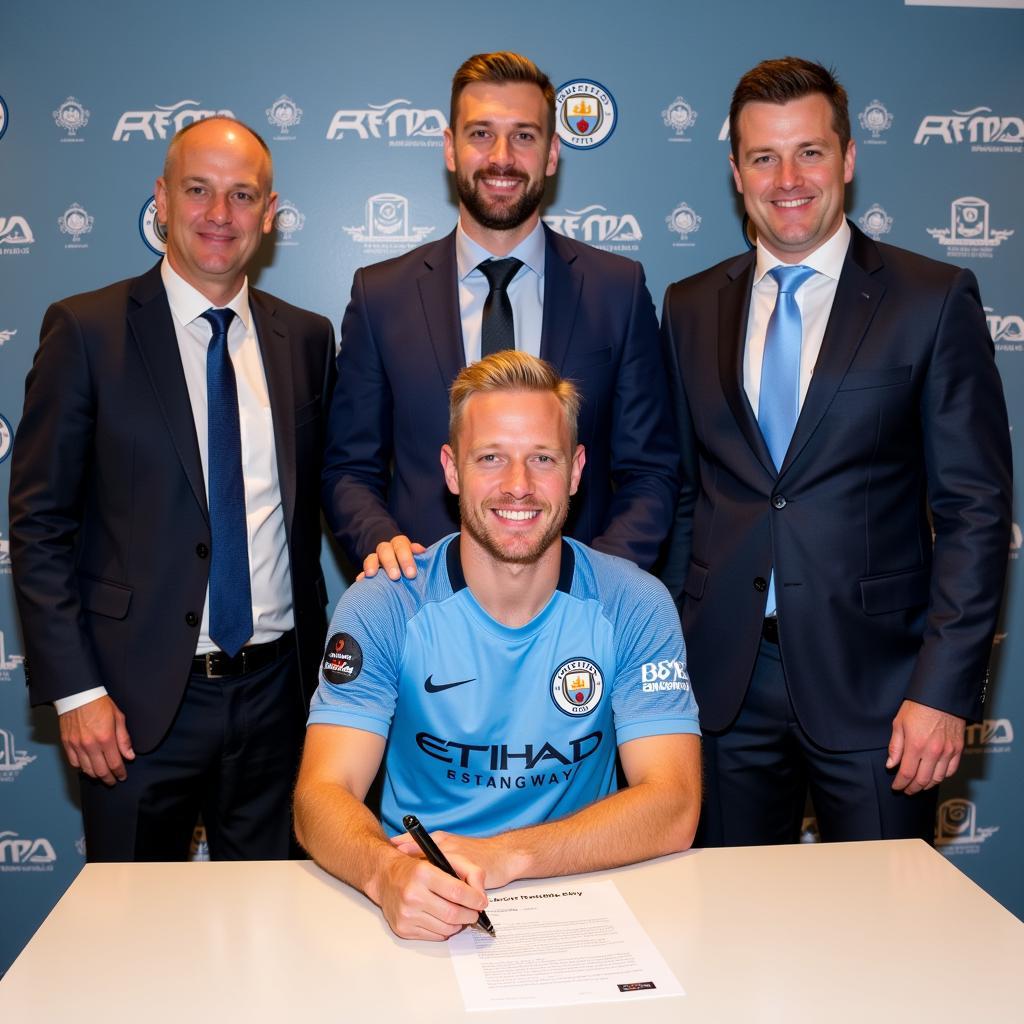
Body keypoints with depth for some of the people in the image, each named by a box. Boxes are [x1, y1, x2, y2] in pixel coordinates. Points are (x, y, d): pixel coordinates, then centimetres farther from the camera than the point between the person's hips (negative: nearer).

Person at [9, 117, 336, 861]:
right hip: (140, 695, -3)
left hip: (275, 688, 3)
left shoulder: (306, 338, 6)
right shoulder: (86, 330, -5)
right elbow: (38, 521, -5)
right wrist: (74, 689, -10)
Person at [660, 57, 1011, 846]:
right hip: (722, 683, 3)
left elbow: (975, 507, -4)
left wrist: (944, 687, -11)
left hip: (871, 683, -2)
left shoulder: (934, 301, -1)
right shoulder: (691, 309, 8)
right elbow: (679, 495, 10)